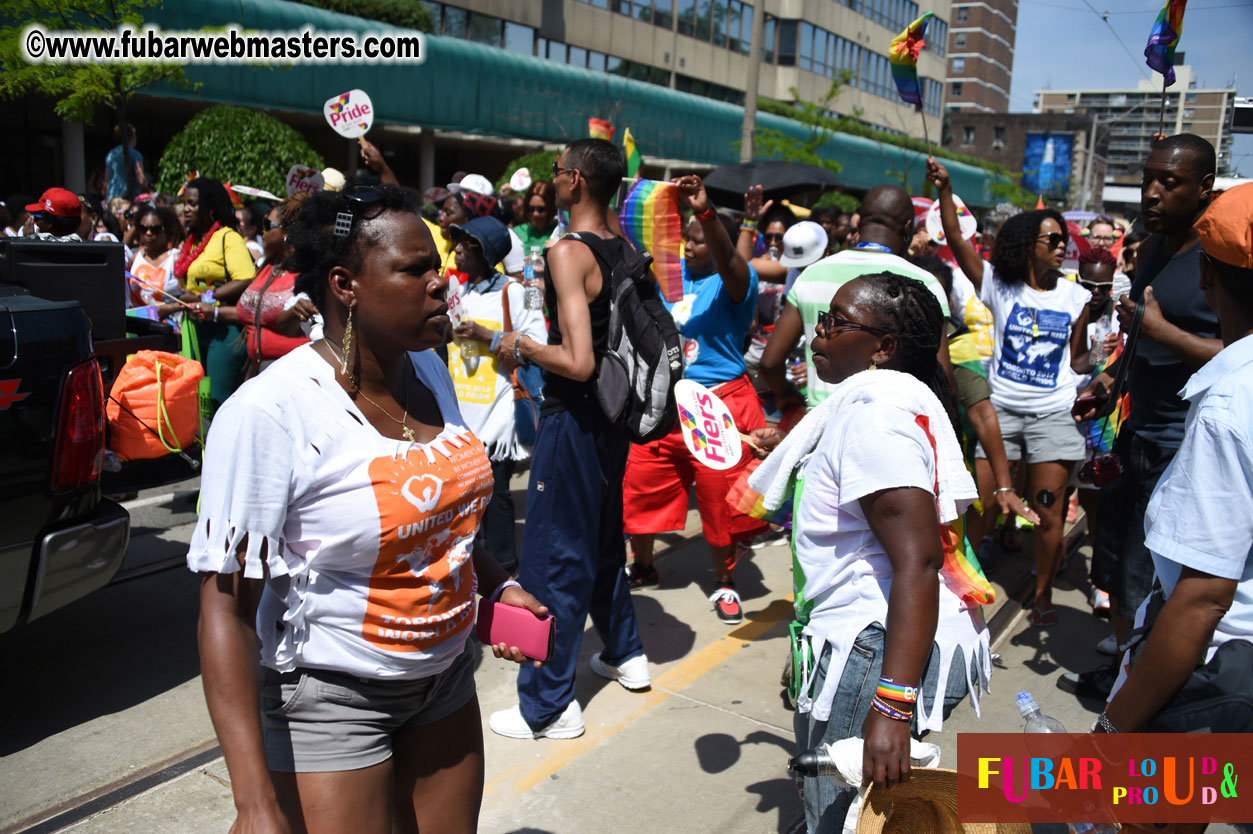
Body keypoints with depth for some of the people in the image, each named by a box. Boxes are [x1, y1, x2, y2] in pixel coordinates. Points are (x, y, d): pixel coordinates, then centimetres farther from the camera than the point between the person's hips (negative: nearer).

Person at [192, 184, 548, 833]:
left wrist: (495, 585, 0)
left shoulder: (430, 372, -1)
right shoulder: (269, 413, -23)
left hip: (446, 677, 6)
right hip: (332, 701, -6)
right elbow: (225, 608, -22)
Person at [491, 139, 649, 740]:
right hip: (614, 413, 9)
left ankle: (549, 706, 12)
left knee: (551, 556, 1)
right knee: (603, 537, 24)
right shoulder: (625, 250, 4)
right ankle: (624, 654, 42)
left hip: (573, 418, -8)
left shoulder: (568, 253, -20)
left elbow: (578, 363, -28)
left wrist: (521, 346, -12)